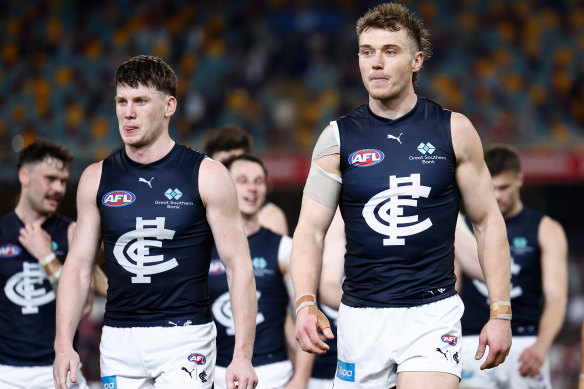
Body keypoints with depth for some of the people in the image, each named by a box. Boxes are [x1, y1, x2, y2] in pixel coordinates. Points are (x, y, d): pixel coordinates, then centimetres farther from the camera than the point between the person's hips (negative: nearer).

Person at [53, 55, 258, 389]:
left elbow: (239, 267, -3)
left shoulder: (207, 176, -2)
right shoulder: (97, 179, 8)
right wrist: (64, 344, -2)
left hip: (185, 337, -4)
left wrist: (243, 355, -11)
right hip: (118, 340, 4)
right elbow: (78, 267, 10)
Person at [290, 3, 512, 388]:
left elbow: (488, 222, 7)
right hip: (361, 316, 2)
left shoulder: (454, 131, 2)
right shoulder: (338, 139, 3)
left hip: (433, 313, -2)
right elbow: (310, 230, 2)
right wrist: (305, 305, -15)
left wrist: (500, 313, 1)